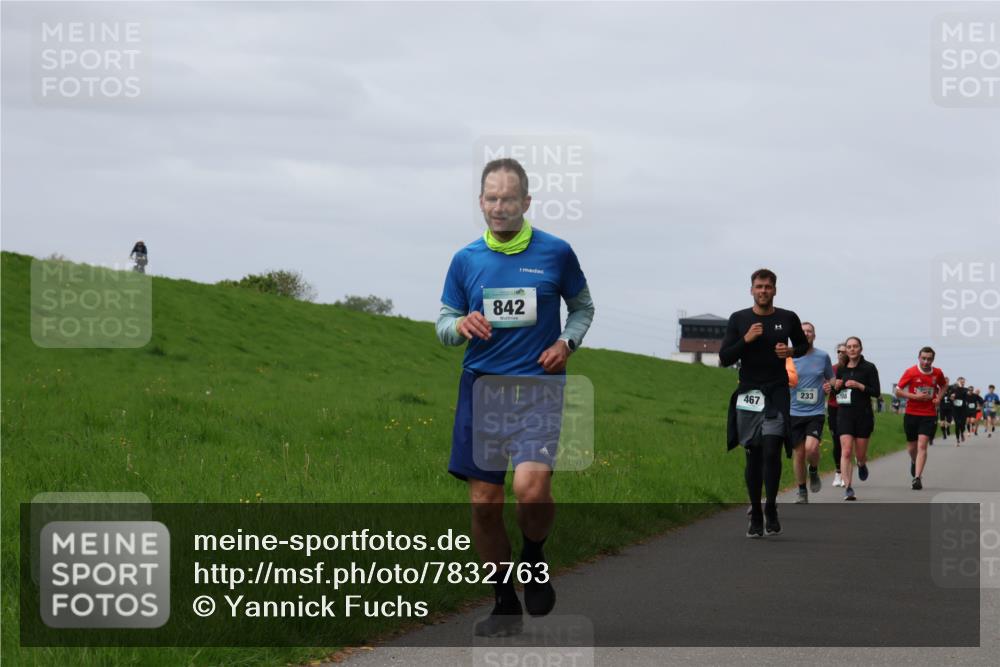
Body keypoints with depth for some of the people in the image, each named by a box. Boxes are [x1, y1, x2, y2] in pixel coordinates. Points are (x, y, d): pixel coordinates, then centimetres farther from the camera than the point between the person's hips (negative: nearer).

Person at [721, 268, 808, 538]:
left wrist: (791, 351, 0)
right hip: (748, 394, 1)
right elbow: (724, 358, 1)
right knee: (753, 455, 4)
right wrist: (746, 340, -14)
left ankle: (771, 509, -1)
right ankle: (755, 515, 13)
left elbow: (804, 345, 22)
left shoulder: (788, 319, 4)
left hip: (777, 394, -1)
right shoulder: (738, 319, 3)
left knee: (772, 450, -15)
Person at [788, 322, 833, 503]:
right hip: (794, 412, 1)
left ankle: (814, 471, 11)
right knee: (798, 453, 3)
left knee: (811, 447, -22)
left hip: (815, 412, -1)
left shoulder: (823, 357, 4)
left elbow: (831, 379, 19)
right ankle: (801, 491, 19)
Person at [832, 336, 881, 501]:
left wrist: (859, 386, -19)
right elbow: (835, 391, 18)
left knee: (860, 455, 7)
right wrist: (836, 387, -5)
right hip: (845, 414, 2)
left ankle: (862, 464, 45)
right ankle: (848, 488, -15)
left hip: (864, 415, -2)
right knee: (846, 451, -13)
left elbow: (876, 392, -6)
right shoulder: (841, 369, 8)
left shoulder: (869, 368, -2)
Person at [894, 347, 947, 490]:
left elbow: (944, 385, 23)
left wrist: (939, 398, 4)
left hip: (929, 415, 0)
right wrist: (915, 396, -16)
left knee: (922, 445, -14)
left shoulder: (937, 373, 1)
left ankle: (917, 478, -17)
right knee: (912, 447, 12)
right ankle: (914, 461, 48)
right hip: (911, 414, 0)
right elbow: (898, 391, -3)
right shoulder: (910, 372, -6)